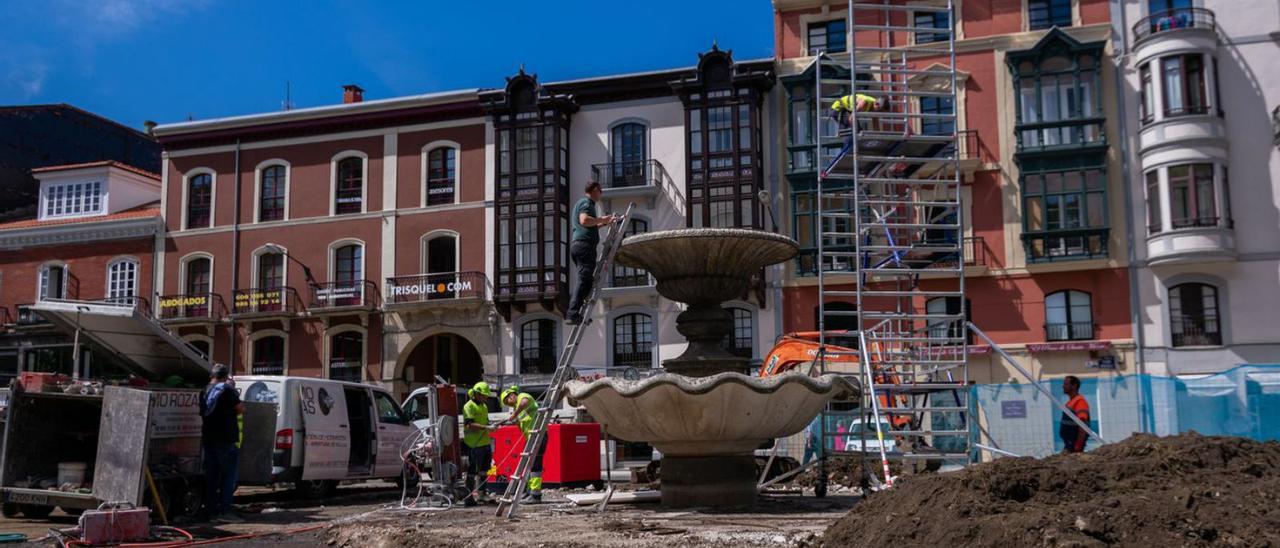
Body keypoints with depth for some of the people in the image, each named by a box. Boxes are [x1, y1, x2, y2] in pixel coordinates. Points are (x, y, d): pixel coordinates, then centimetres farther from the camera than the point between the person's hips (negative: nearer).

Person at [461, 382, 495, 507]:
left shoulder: (483, 406, 17)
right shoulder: (469, 406, -12)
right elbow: (470, 425, -23)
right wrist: (486, 427, -30)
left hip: (485, 443, 9)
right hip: (474, 445, -9)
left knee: (484, 469, 13)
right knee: (472, 471, -3)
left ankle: (480, 493, 23)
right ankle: (469, 498, 3)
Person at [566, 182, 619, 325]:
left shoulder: (580, 203, 27)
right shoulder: (586, 202, -5)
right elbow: (584, 220, -24)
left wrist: (605, 222, 35)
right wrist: (601, 219, -11)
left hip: (577, 244, 10)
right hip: (585, 245, -10)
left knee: (585, 280, 13)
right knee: (584, 280, -14)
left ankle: (574, 314, 7)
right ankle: (573, 314, -22)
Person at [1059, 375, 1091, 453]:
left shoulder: (1080, 402, -14)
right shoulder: (1070, 402, 16)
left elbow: (1082, 426, -21)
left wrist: (1077, 447, -24)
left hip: (1074, 444, -9)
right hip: (1069, 444, 9)